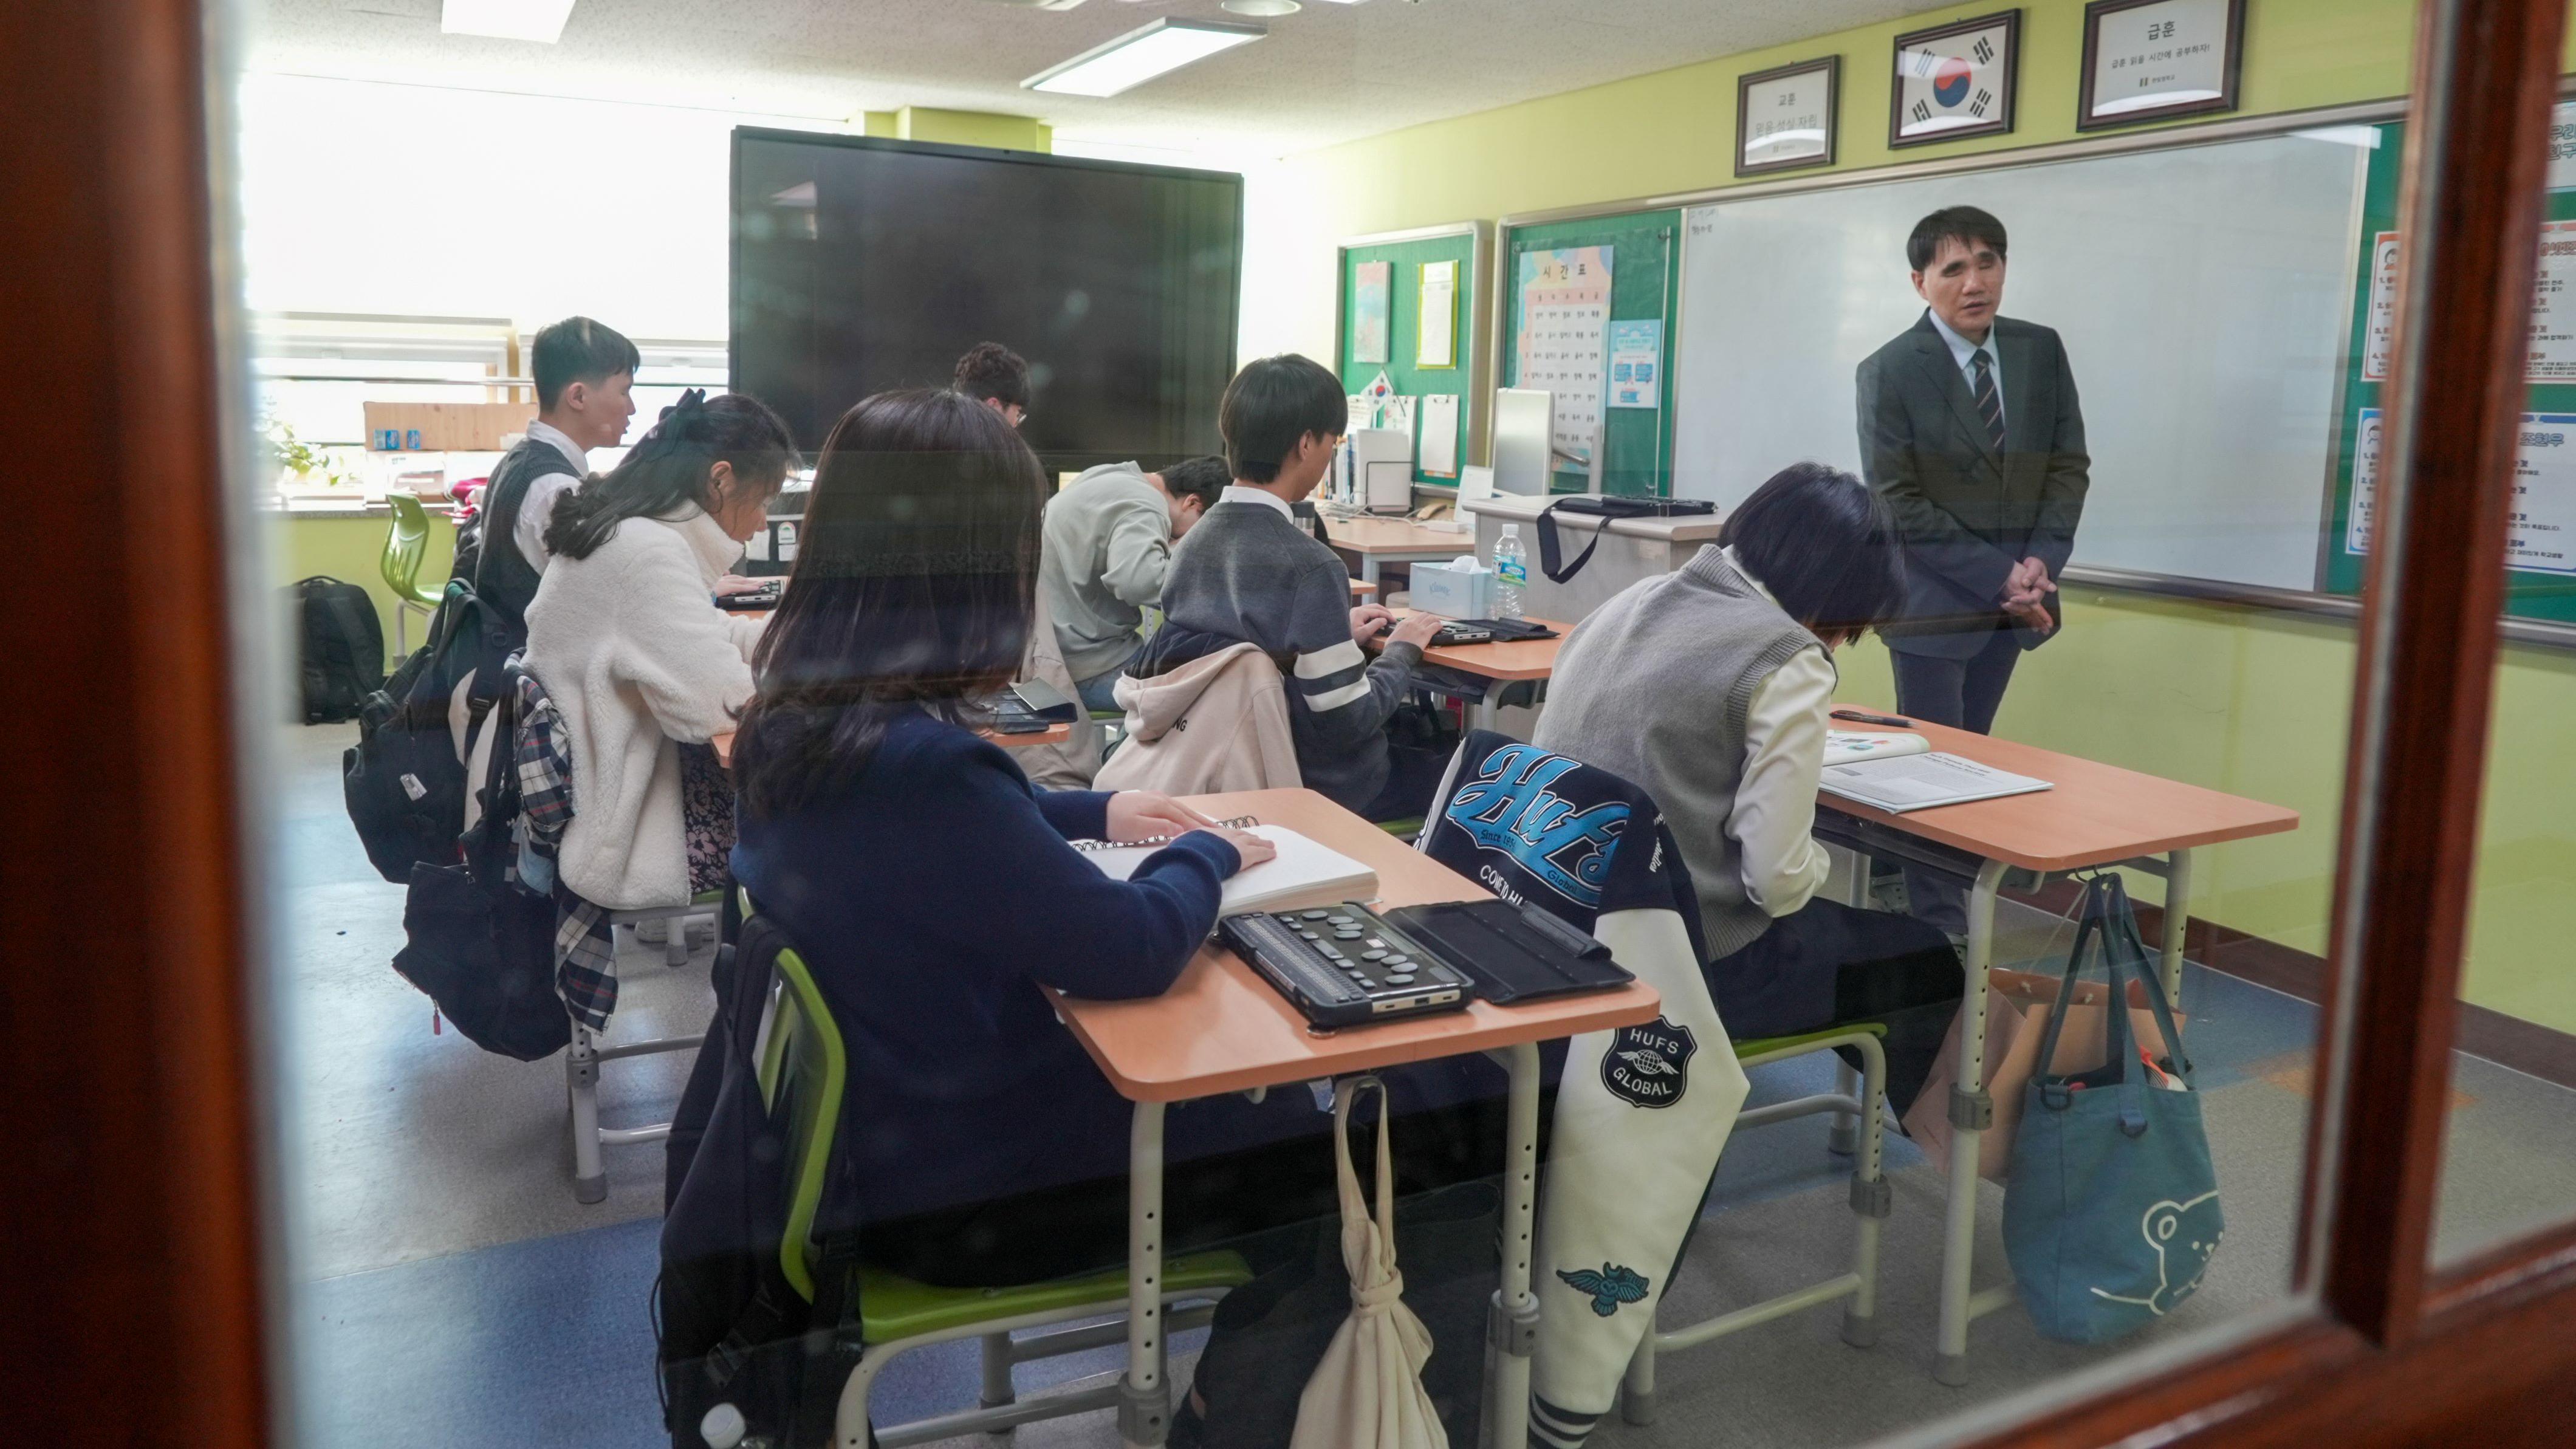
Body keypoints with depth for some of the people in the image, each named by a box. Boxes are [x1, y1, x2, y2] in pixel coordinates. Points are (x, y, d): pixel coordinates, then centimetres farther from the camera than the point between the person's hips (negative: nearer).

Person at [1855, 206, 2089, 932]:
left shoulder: (2041, 351, 4)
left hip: (2012, 594, 5)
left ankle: (1928, 892, 26)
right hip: (1935, 599, -5)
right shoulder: (1890, 371, -10)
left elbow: (2069, 465, 6)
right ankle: (1938, 927, 8)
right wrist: (1994, 575, -17)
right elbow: (1896, 503, -13)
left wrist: (2041, 562, -10)